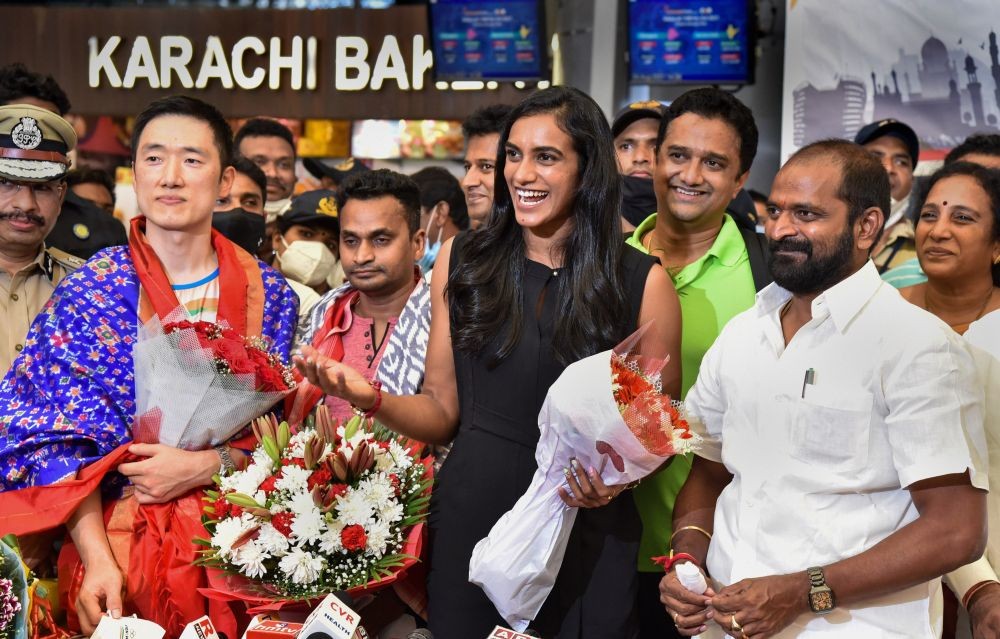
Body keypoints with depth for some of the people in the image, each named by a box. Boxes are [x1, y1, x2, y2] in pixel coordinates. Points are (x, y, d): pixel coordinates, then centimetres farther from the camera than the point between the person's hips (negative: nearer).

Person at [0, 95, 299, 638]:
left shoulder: (268, 294, 5)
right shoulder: (86, 293, 0)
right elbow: (64, 444, -4)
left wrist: (206, 466, -12)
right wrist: (97, 561, -16)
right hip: (120, 537, -1)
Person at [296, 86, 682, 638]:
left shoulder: (641, 282, -6)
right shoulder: (463, 260, 1)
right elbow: (442, 411, 6)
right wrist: (370, 397, -12)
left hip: (585, 540, -2)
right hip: (468, 524, 2)